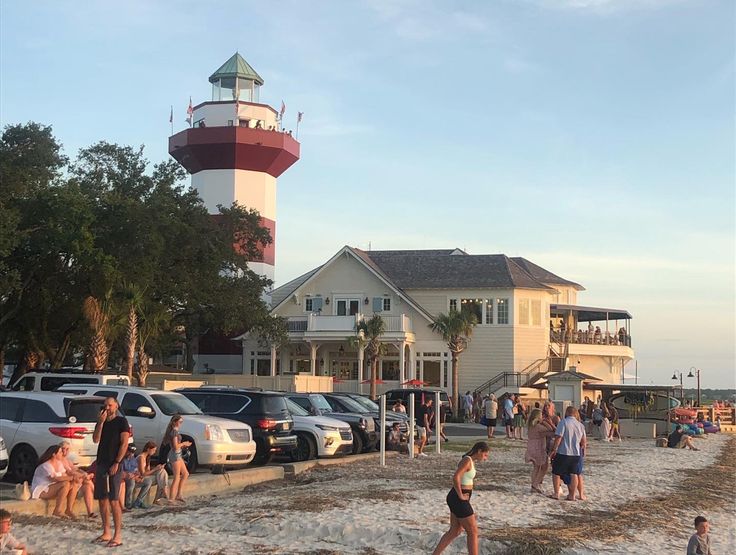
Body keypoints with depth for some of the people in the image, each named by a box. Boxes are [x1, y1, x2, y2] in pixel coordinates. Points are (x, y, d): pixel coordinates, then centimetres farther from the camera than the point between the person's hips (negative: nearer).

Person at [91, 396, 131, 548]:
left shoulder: (121, 421, -2)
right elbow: (95, 439, 0)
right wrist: (101, 422, -10)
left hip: (114, 465, -6)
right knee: (102, 500, 8)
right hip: (101, 464, 6)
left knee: (114, 500, -9)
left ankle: (118, 536, -7)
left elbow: (124, 443, -9)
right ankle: (106, 533, 17)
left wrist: (117, 463, -16)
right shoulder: (101, 422, 15)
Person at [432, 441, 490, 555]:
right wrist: (461, 496, -20)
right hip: (458, 500, -10)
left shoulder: (471, 461, 13)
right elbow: (455, 478, -30)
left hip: (458, 499, 10)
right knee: (473, 532, 1)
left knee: (454, 531, 18)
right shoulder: (467, 461, -17)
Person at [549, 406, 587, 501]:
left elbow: (558, 437, -16)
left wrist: (554, 450, -10)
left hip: (563, 452, -5)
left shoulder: (563, 422, -10)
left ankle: (556, 494, 10)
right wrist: (583, 446, 32)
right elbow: (583, 442, 12)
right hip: (576, 454, 5)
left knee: (556, 473, 8)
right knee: (573, 474, 11)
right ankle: (572, 495, 13)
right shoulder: (581, 425, 8)